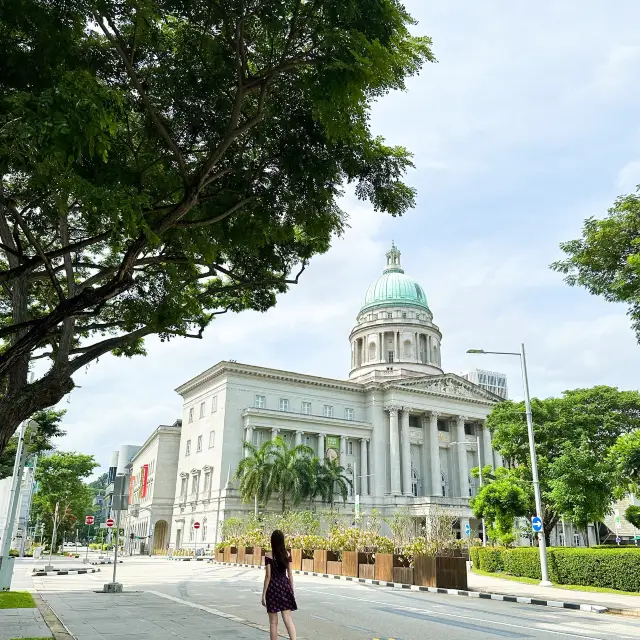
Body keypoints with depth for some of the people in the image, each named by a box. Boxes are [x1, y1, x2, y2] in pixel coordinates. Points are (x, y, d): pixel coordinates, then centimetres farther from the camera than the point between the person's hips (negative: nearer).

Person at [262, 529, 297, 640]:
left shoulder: (268, 556, -10)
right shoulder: (287, 555, 2)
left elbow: (268, 576, -10)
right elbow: (290, 574, 5)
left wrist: (264, 594, -4)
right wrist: (292, 590, 13)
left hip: (273, 587, -3)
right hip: (285, 586, 3)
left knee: (273, 622, 8)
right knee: (288, 618, 1)